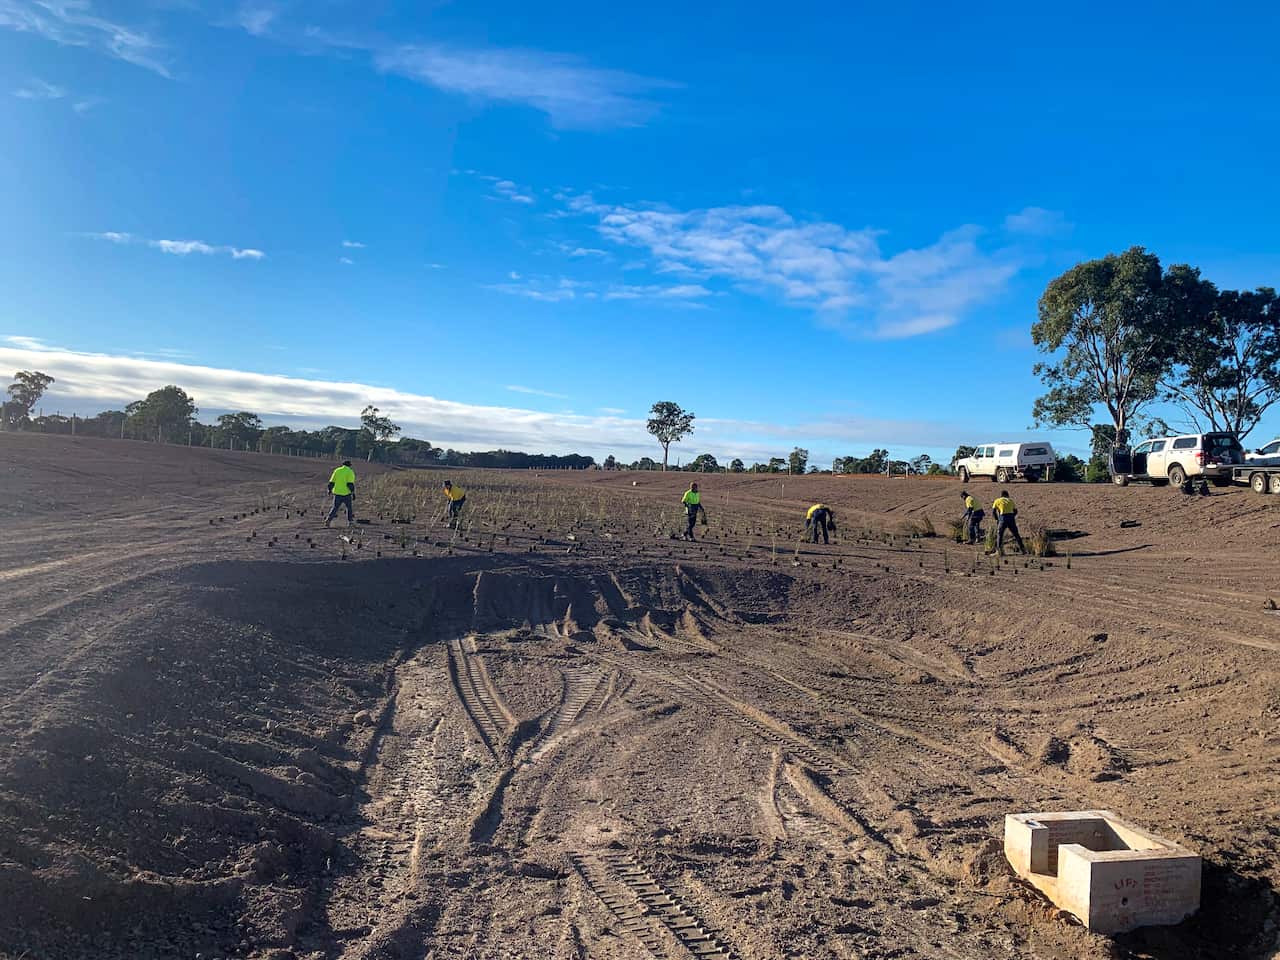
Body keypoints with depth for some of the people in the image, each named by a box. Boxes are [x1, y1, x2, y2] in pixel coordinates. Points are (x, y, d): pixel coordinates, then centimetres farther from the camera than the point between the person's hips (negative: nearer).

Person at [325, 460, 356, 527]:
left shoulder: (337, 470, 8)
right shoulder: (350, 472, -3)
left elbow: (332, 482, 7)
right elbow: (350, 484, -15)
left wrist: (330, 489, 20)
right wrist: (353, 493, -14)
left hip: (337, 493, 3)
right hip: (346, 493, -3)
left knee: (335, 508, 10)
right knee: (349, 507, 15)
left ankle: (328, 519, -7)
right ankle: (350, 521, 18)